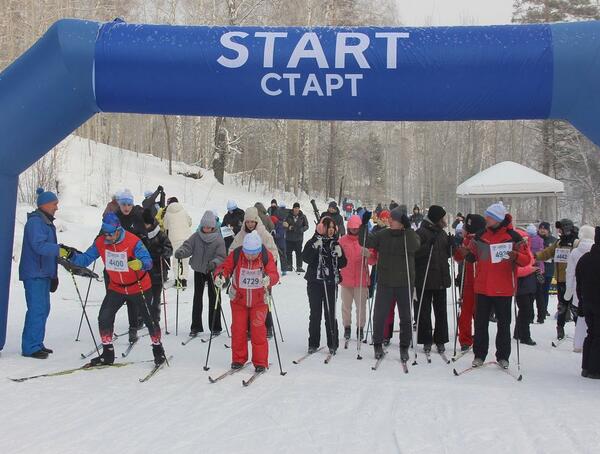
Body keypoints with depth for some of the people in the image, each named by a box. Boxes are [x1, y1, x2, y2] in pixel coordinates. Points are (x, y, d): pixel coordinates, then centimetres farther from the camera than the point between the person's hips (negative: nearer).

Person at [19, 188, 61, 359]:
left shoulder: (46, 222, 17)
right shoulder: (35, 222, -13)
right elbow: (39, 246, -26)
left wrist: (53, 274, 22)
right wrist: (61, 249, -34)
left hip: (44, 273, 10)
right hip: (34, 273, -10)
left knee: (43, 308, 12)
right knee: (37, 309, -10)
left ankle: (36, 344, 19)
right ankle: (30, 347, -6)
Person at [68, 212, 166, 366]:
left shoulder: (133, 241, -25)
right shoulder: (100, 242, -10)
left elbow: (148, 261, -31)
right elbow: (85, 259, -6)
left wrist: (140, 264, -53)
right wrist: (71, 256, -24)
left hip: (139, 287, -4)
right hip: (116, 288, 4)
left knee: (149, 319, 3)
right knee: (104, 318, -6)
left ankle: (158, 349, 26)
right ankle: (108, 353, 11)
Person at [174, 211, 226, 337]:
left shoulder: (218, 239, -12)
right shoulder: (196, 236, -5)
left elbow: (221, 256, -17)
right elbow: (187, 246, -12)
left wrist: (214, 263, -36)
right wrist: (180, 252, -34)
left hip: (213, 271, -3)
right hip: (198, 270, 3)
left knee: (213, 298, 4)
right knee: (197, 298, 7)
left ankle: (215, 327, 14)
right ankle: (196, 326, 15)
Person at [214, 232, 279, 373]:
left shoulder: (266, 256, -15)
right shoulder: (236, 255, -13)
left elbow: (274, 275, -22)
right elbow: (225, 267, -12)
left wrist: (268, 279, -45)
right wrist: (220, 275, -34)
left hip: (259, 301, -1)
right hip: (238, 299, 2)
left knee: (258, 330, -6)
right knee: (238, 329, 3)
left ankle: (260, 362, 5)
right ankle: (238, 359, 20)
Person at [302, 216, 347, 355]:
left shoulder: (336, 244, 10)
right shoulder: (313, 242, 1)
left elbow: (342, 264, 10)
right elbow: (306, 258, -13)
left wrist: (339, 254, -8)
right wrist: (315, 247, -24)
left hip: (331, 283, 2)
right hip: (315, 282, -2)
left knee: (331, 314, 1)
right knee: (315, 314, 3)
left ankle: (333, 344, 9)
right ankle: (313, 344, 11)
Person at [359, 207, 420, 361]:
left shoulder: (411, 235, -2)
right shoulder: (382, 235, 4)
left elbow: (414, 247, -22)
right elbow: (365, 241, -3)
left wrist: (407, 228, -30)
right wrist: (364, 225, -17)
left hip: (404, 283, -1)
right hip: (385, 283, 1)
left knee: (405, 316, 7)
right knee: (379, 315, 3)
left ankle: (404, 347, 21)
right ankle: (378, 344, 20)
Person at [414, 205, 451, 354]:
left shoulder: (442, 233, 15)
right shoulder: (421, 232, -7)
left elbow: (447, 254, 21)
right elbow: (415, 253, -15)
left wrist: (452, 244, 3)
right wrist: (429, 245, -24)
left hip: (441, 278, 6)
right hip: (424, 279, -6)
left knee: (441, 311, 9)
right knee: (424, 311, 1)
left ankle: (440, 340, 17)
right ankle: (426, 340, 10)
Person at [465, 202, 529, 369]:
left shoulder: (514, 237, -5)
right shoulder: (480, 236, 4)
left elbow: (526, 260, -3)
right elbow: (471, 256, 15)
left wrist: (516, 256, -24)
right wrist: (466, 253, -8)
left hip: (504, 289, -3)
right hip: (482, 288, 3)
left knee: (504, 324, 8)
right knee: (480, 322, 7)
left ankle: (503, 356, 19)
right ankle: (479, 355, 17)